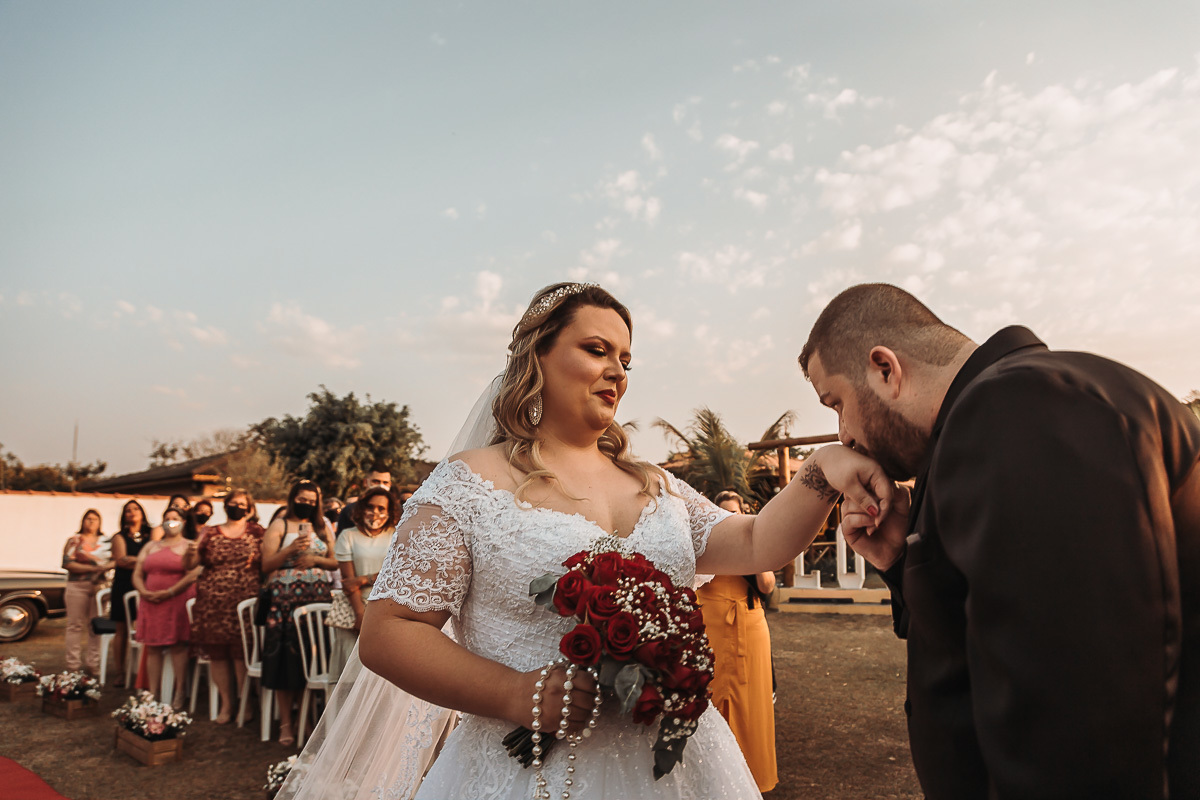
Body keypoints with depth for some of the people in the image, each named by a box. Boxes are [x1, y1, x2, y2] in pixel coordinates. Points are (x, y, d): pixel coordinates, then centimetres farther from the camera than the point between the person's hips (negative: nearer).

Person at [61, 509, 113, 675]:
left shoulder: (106, 541, 13)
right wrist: (92, 568, -14)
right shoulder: (74, 540, 5)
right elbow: (67, 563, -6)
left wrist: (105, 567, -13)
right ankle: (73, 666, 6)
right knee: (75, 626, 0)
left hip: (99, 587, 2)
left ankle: (93, 665, 8)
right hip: (77, 587, -2)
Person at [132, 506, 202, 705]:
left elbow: (193, 575, -10)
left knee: (177, 646, -6)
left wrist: (169, 592, -16)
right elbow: (137, 574, 13)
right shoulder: (150, 547, 20)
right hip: (150, 603, 5)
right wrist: (144, 592, -6)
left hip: (178, 602, -5)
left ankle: (179, 695, -2)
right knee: (152, 647, 5)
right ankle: (153, 694, 11)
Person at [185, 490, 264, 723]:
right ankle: (226, 703, 18)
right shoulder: (210, 533, 11)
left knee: (242, 653, -4)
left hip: (245, 600, -2)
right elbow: (189, 565, 8)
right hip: (213, 603, 2)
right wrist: (192, 550, -11)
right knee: (217, 653, 5)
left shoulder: (256, 532, 8)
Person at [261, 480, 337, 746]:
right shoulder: (278, 526, 5)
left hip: (318, 597, 3)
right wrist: (292, 549, -15)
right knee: (285, 657, -3)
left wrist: (315, 559, -5)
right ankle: (285, 722, 4)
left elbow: (336, 562, 13)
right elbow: (266, 565, -2)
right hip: (285, 598, -2)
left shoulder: (322, 528, 15)